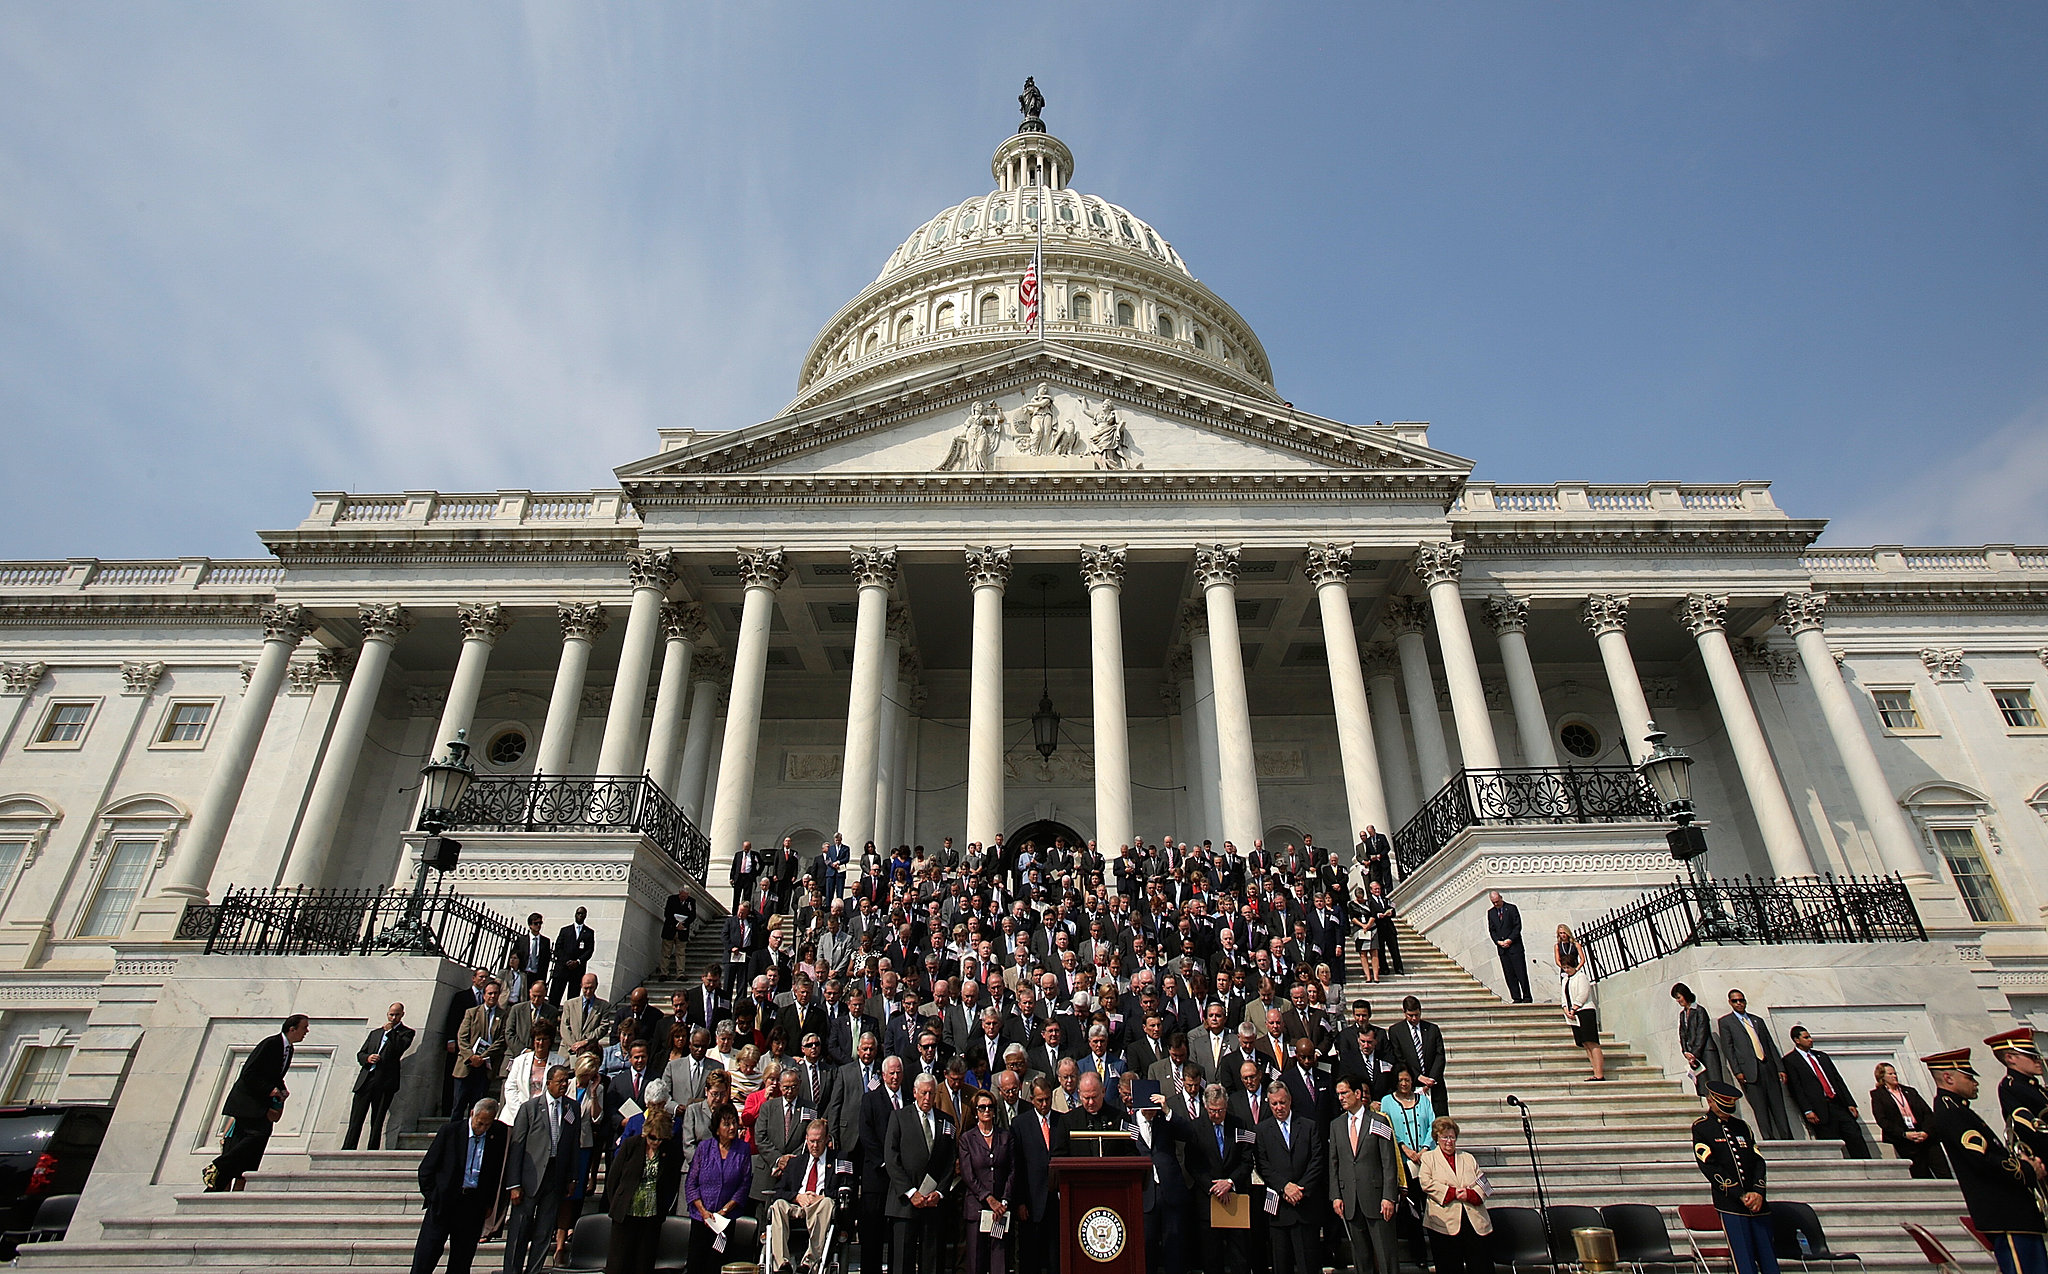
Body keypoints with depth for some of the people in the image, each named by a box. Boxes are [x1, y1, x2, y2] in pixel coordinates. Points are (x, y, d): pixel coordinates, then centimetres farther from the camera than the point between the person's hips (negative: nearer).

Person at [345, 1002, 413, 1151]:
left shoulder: (406, 1032, 9)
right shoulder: (375, 1032, 23)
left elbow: (400, 1048, -8)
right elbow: (360, 1054, 21)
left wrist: (390, 1031, -6)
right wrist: (367, 1058, -1)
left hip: (384, 1082, -4)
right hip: (365, 1080, 4)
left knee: (377, 1121, -2)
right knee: (355, 1120, -1)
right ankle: (347, 1151, 2)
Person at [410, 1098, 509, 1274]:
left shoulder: (498, 1135, -1)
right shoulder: (450, 1130, -5)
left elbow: (499, 1172, 8)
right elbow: (426, 1168, 3)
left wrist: (490, 1203, 5)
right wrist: (432, 1196, -1)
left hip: (475, 1205, 1)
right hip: (444, 1200, -1)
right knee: (427, 1252, 1)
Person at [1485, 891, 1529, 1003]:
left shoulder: (1512, 908, 0)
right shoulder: (1490, 912, 12)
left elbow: (1518, 926, -4)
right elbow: (1491, 930, 11)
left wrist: (1510, 940, -11)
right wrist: (1498, 941, -6)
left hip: (1514, 945, -4)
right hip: (1501, 947, 4)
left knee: (1521, 973, -5)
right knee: (1509, 975, 2)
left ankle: (1526, 997, 3)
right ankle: (1516, 998, 5)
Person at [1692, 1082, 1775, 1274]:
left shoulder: (1742, 1126, 15)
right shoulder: (1700, 1127, -1)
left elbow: (1758, 1162, 9)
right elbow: (1710, 1168, -7)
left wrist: (1758, 1193, -7)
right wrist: (1741, 1196, -13)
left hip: (1757, 1202, 5)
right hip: (1730, 1205, -5)